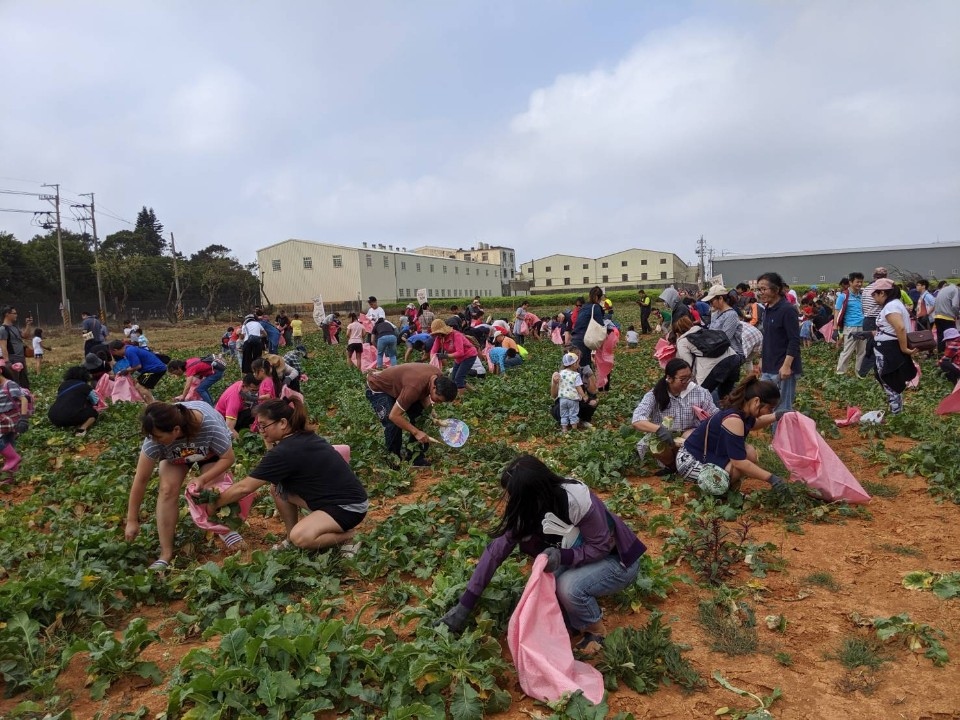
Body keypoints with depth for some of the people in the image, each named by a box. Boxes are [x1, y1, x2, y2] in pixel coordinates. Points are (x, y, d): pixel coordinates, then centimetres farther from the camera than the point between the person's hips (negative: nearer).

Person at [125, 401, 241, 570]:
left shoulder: (210, 425, -44)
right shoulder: (154, 439, -37)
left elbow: (228, 458, -27)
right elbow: (141, 480, -28)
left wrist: (203, 479, -39)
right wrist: (132, 521, -23)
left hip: (211, 449, -1)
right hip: (174, 453, 2)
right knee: (168, 489, -19)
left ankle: (224, 529, 11)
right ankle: (166, 554, -11)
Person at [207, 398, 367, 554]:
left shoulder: (287, 451, -22)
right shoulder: (304, 437, 4)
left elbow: (244, 488, -15)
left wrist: (214, 505, 0)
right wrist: (269, 442, 3)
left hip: (350, 506, -9)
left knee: (301, 537, -29)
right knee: (277, 487, 3)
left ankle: (347, 535, -5)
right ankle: (292, 538, 14)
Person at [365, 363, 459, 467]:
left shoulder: (439, 377, -18)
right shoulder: (414, 387, -42)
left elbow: (423, 395, 2)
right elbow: (394, 416, -35)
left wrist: (430, 409, -16)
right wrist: (416, 432, -30)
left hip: (396, 385, 8)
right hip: (377, 388, -8)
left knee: (419, 417, -4)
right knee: (393, 425, -23)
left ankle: (417, 456, 7)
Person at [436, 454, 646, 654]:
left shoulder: (578, 501, -34)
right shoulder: (527, 508, -16)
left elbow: (600, 547, -22)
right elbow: (497, 549, -13)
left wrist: (563, 557, -40)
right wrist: (465, 604, -15)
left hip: (617, 560, -5)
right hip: (579, 557, 6)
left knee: (569, 586, -31)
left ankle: (597, 630, -2)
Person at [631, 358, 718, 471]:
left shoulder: (699, 392, -9)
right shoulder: (655, 395, -14)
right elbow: (636, 420, -25)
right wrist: (659, 429, -42)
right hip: (662, 437, -1)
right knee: (657, 445, -35)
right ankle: (670, 464, -1)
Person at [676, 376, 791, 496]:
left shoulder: (742, 411, 1)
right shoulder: (734, 420, -28)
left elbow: (754, 423, 29)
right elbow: (739, 463, -28)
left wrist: (775, 416, 12)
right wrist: (771, 478, -23)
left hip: (709, 455, 9)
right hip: (689, 461, -9)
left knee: (750, 453, -5)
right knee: (740, 469, -24)